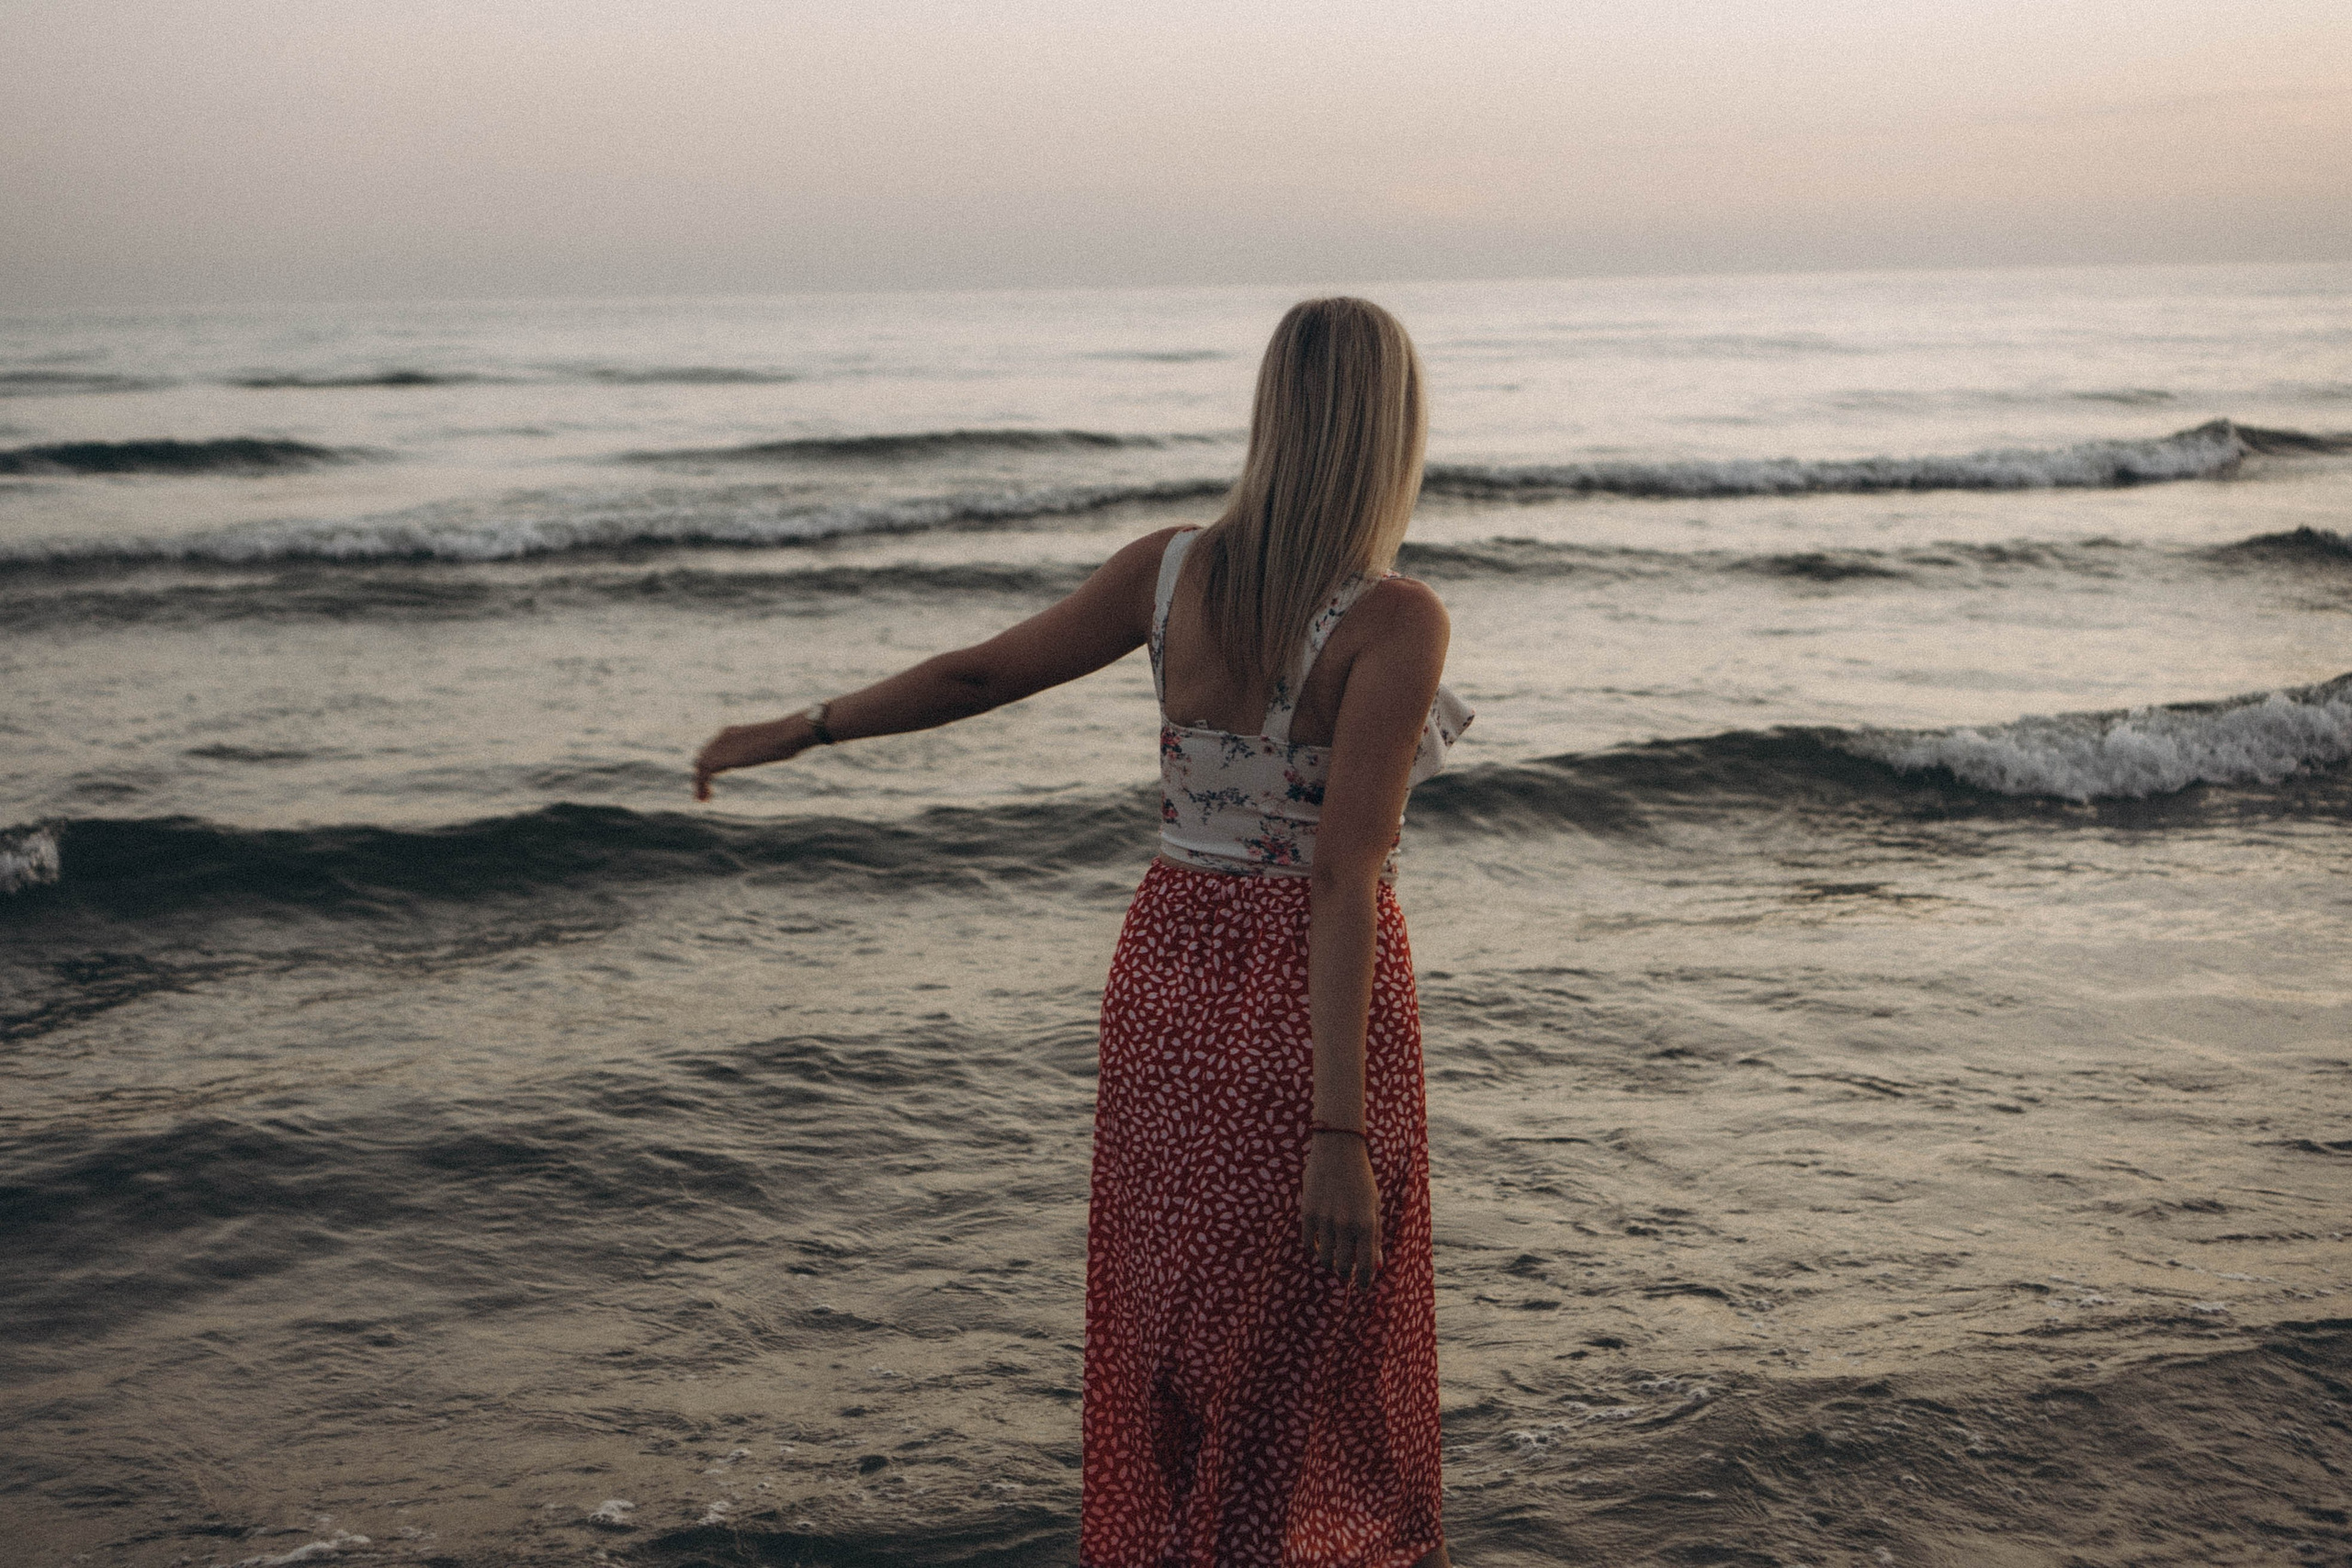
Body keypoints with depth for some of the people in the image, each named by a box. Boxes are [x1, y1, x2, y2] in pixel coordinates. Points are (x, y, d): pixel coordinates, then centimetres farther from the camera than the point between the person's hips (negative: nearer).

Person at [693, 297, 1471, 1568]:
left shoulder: (1171, 568, -5)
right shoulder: (1395, 620, -19)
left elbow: (980, 673, 6)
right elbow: (1343, 878, -24)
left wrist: (800, 731, 22)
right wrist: (1339, 1133, -23)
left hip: (1170, 975, 5)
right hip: (1316, 1000, -4)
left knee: (1170, 1320, 21)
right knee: (1316, 1349, 13)